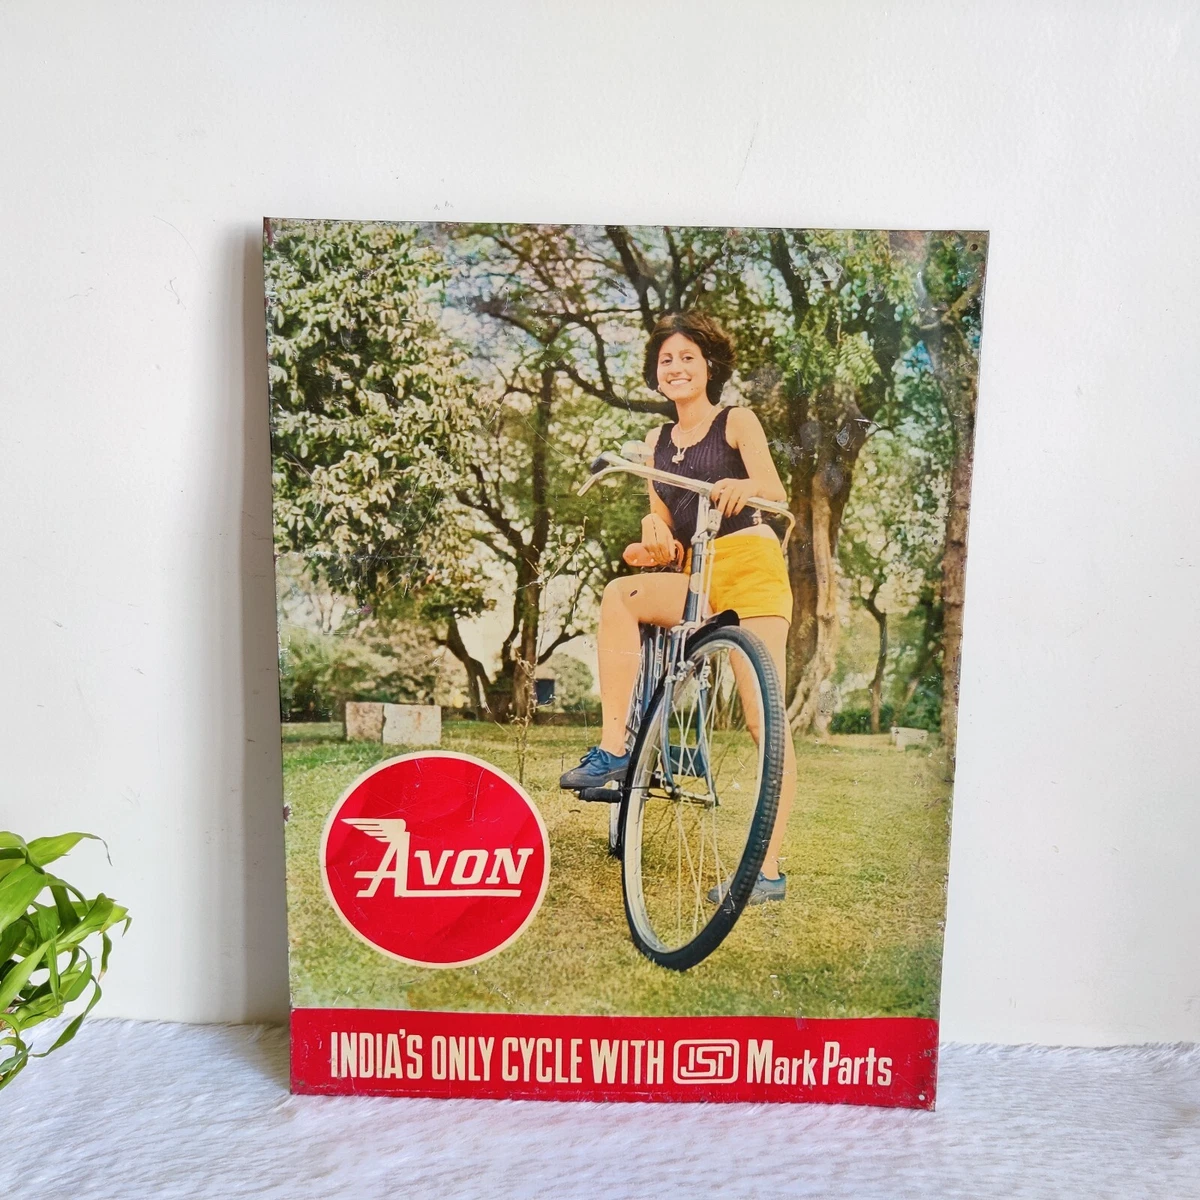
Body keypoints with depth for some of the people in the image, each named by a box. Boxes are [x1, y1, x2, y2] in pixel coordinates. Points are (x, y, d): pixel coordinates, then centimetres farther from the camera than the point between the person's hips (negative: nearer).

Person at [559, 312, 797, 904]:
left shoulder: (736, 421, 4)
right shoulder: (658, 440, 19)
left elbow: (776, 491, -10)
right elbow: (663, 518, 17)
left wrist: (743, 485, -33)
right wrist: (653, 536, -8)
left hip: (751, 565, -5)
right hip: (696, 577, 5)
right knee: (620, 594, -25)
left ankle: (769, 868, -5)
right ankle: (614, 748, -23)